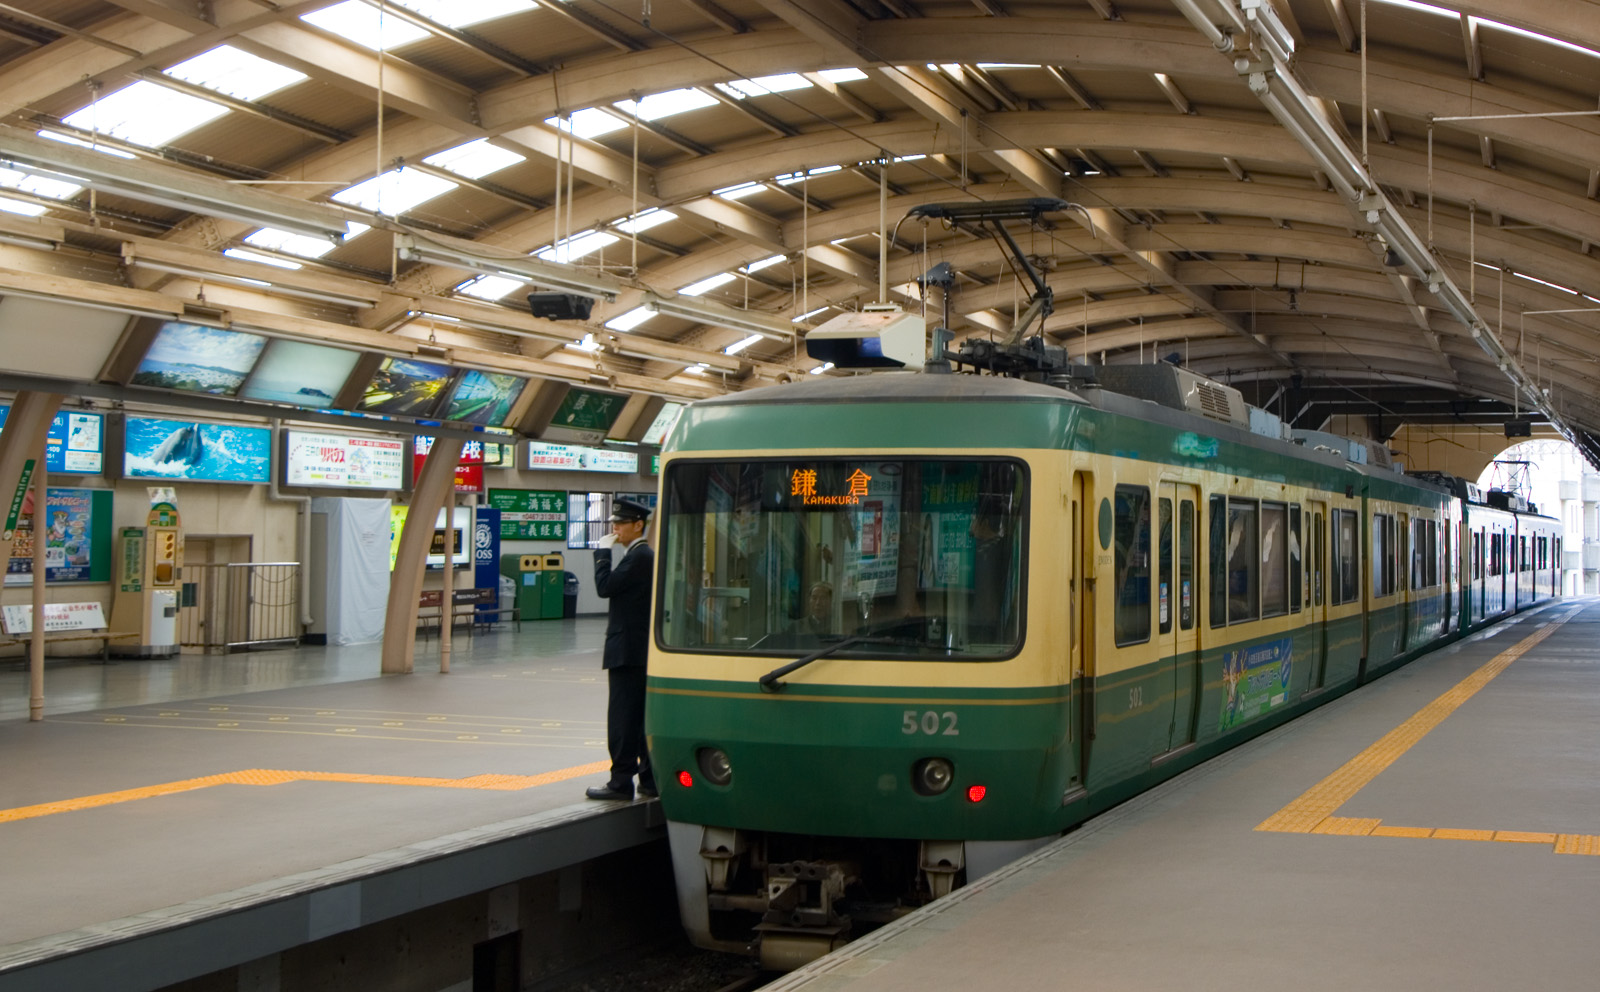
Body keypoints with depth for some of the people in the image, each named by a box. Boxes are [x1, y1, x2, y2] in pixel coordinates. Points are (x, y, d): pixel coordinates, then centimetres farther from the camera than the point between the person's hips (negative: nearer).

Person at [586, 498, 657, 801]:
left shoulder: (638, 556, -14)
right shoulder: (643, 555, 16)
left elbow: (605, 586, -17)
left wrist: (603, 552, -10)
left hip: (628, 650, -10)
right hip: (639, 649, 10)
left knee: (623, 716, -7)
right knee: (641, 717, 11)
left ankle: (621, 782, -5)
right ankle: (649, 780, 14)